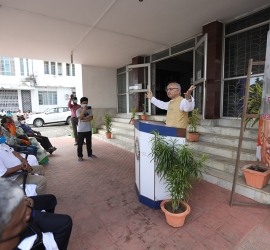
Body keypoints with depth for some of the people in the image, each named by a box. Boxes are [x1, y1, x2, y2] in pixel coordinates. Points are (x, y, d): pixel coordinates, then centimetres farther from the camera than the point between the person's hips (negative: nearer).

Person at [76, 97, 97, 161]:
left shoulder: (89, 110, 5)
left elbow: (91, 118, -7)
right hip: (81, 130, -4)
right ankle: (79, 156, 14)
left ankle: (90, 154, 29)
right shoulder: (78, 110, -6)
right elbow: (80, 118, -21)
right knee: (80, 144, 3)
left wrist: (84, 120, -18)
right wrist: (84, 110, -26)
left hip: (88, 129, 4)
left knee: (89, 143, 15)